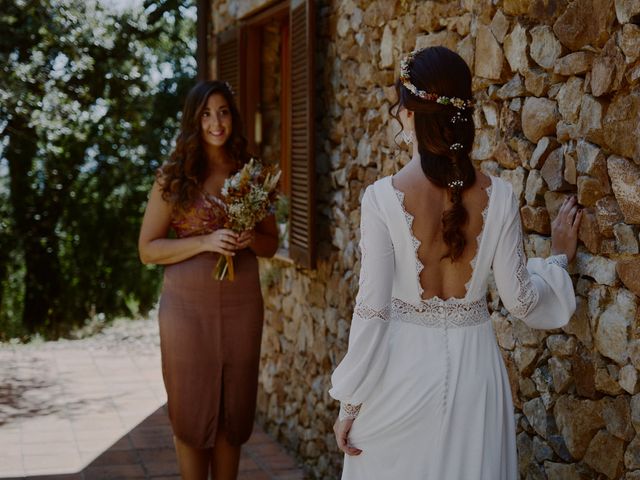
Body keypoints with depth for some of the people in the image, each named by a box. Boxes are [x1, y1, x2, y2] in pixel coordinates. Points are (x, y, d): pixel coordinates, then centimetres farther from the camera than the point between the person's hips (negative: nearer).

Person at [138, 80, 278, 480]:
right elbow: (148, 249, -4)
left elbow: (271, 245, 13)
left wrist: (251, 239, -10)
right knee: (192, 408, 5)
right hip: (188, 305, -2)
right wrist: (205, 242, -17)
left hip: (241, 304, 2)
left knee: (234, 408, 9)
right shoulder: (173, 177, -2)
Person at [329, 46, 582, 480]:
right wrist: (559, 257, 18)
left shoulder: (384, 197, -15)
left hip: (403, 367, -2)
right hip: (474, 367, 3)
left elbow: (373, 309, -13)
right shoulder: (498, 196, -7)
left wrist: (351, 402, -3)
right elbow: (521, 300, -2)